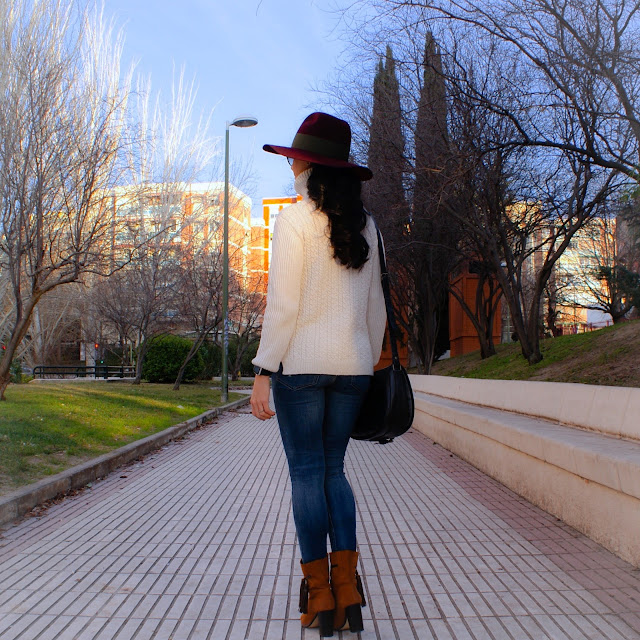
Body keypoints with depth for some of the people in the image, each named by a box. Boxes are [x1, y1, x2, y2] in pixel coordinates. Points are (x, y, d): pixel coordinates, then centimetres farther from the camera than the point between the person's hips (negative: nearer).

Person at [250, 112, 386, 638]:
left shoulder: (296, 219, -7)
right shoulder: (364, 225, 10)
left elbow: (283, 305, -12)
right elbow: (375, 306, 13)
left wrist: (264, 371, -8)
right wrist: (371, 364, 20)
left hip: (303, 361, -5)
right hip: (353, 363, 5)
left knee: (307, 472, 3)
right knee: (334, 468, 13)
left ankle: (320, 595, 9)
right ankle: (347, 590, 11)